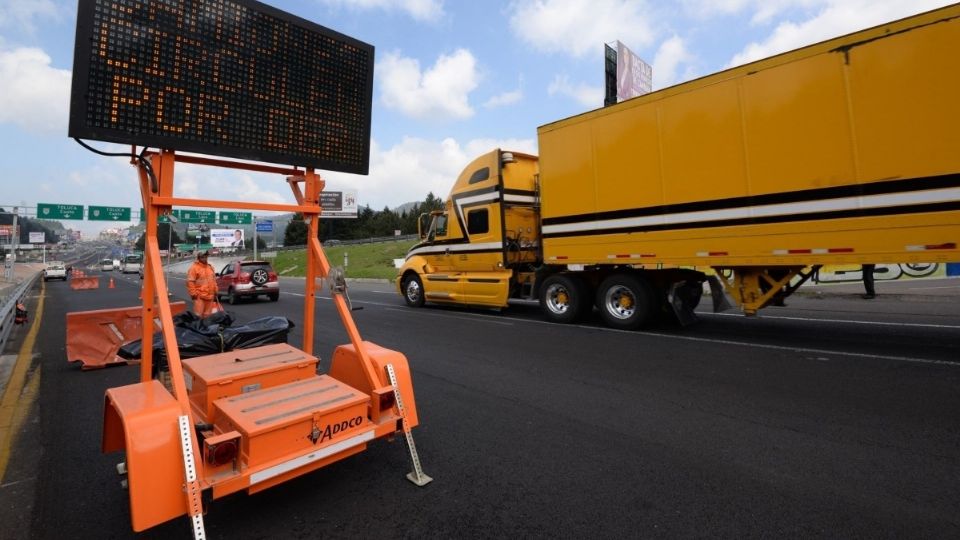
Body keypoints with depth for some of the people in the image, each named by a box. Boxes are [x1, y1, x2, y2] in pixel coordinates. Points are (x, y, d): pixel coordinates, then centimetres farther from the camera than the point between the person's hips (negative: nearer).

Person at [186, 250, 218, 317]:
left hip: (210, 296, 6)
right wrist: (193, 293, -13)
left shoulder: (210, 267, 15)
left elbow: (214, 281, 21)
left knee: (208, 315, 13)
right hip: (199, 296, -6)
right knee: (198, 315, -8)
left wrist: (215, 292, 17)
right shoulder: (194, 268, -6)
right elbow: (190, 282, -11)